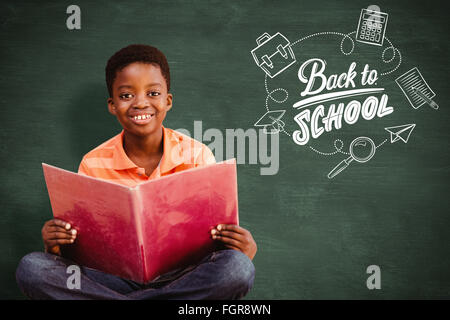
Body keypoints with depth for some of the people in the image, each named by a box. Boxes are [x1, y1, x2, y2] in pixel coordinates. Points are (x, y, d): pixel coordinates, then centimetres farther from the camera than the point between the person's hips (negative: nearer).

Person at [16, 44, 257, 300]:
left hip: (180, 276, -1)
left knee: (238, 268, -31)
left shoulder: (197, 156, -2)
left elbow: (219, 229, 1)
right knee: (31, 268, -23)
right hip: (117, 277, 1)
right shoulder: (93, 165, 0)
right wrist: (56, 244, -19)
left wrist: (244, 247, -22)